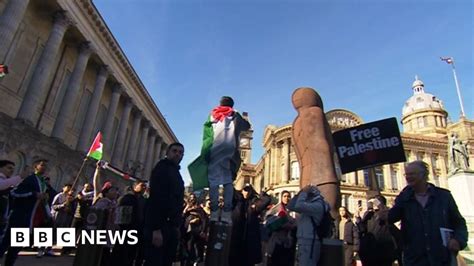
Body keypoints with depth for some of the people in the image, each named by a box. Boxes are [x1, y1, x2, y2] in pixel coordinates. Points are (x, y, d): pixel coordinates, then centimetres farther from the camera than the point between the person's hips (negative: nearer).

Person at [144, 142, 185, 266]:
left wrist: (177, 226, 12)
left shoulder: (176, 173, 19)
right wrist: (156, 228, -25)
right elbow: (156, 197, -19)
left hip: (170, 227, 9)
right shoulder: (162, 167, -7)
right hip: (159, 226, -8)